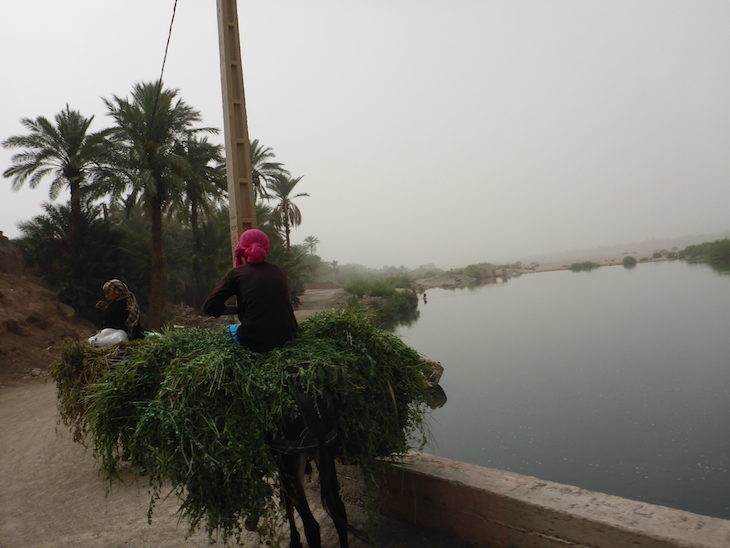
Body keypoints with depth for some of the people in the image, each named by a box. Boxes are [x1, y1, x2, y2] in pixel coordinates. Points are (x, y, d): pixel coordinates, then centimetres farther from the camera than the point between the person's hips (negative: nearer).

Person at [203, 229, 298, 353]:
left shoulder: (235, 273, -4)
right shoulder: (279, 271, 7)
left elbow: (209, 307, -8)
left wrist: (237, 309, 6)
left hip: (256, 342, -4)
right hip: (287, 336, 4)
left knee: (231, 330, 31)